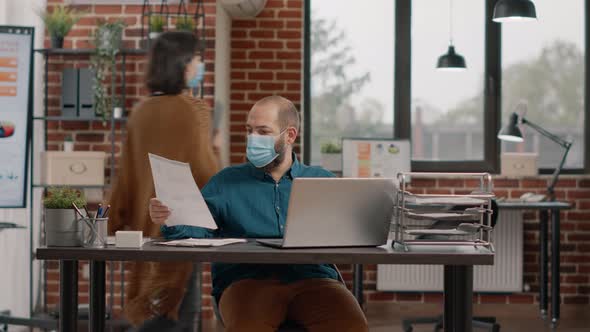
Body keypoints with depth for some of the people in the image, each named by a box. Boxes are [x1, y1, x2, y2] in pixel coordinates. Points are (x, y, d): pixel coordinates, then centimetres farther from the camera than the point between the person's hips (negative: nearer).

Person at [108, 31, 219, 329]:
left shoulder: (141, 112, 5)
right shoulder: (192, 111, -13)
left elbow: (127, 175, 8)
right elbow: (203, 171, -12)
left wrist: (116, 225, 14)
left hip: (146, 223, 7)